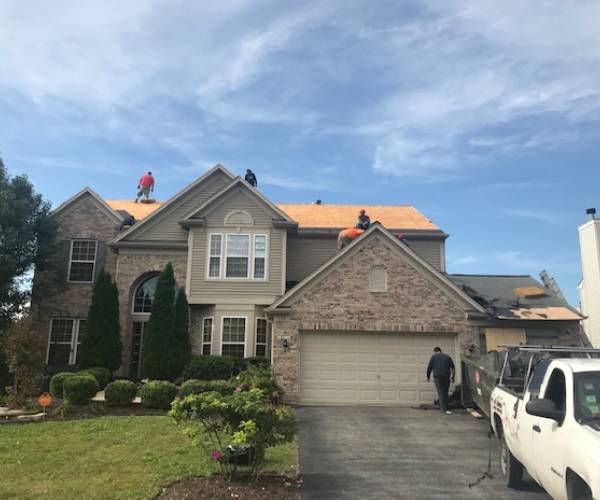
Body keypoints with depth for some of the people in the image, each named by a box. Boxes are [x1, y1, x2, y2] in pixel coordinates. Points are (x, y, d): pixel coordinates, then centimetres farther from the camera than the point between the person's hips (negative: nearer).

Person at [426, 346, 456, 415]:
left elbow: (429, 367, 1)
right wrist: (453, 377, 17)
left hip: (438, 376, -3)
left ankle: (445, 409, -12)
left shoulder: (434, 357, 8)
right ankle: (443, 407, 19)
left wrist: (428, 376, 13)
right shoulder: (447, 357, 18)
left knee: (441, 392, -5)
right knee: (445, 392, 13)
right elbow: (453, 367, 12)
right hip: (447, 377, 3)